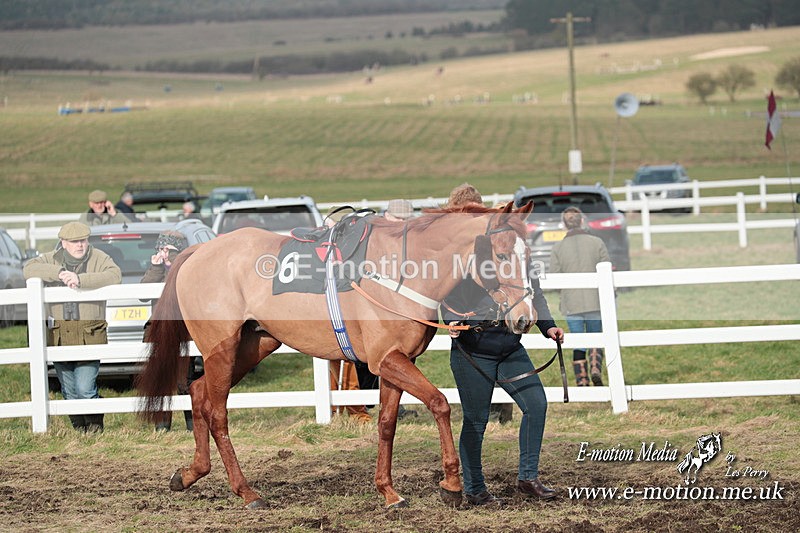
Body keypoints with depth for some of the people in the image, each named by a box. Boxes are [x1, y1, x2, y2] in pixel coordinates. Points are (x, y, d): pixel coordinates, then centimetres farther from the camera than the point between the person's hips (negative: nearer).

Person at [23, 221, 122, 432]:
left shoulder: (99, 259, 1)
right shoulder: (51, 260, 7)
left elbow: (114, 275, -18)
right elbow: (29, 269, -10)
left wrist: (81, 279, -26)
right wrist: (59, 273, -23)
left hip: (89, 335, -3)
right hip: (59, 336, 3)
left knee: (85, 389, -11)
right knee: (69, 393, 9)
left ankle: (96, 430, 8)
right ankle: (80, 431, 22)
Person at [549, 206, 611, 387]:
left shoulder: (558, 248, -2)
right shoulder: (597, 243, -3)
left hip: (571, 304, 0)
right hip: (596, 302, 0)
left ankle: (582, 382, 5)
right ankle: (595, 368, -8)